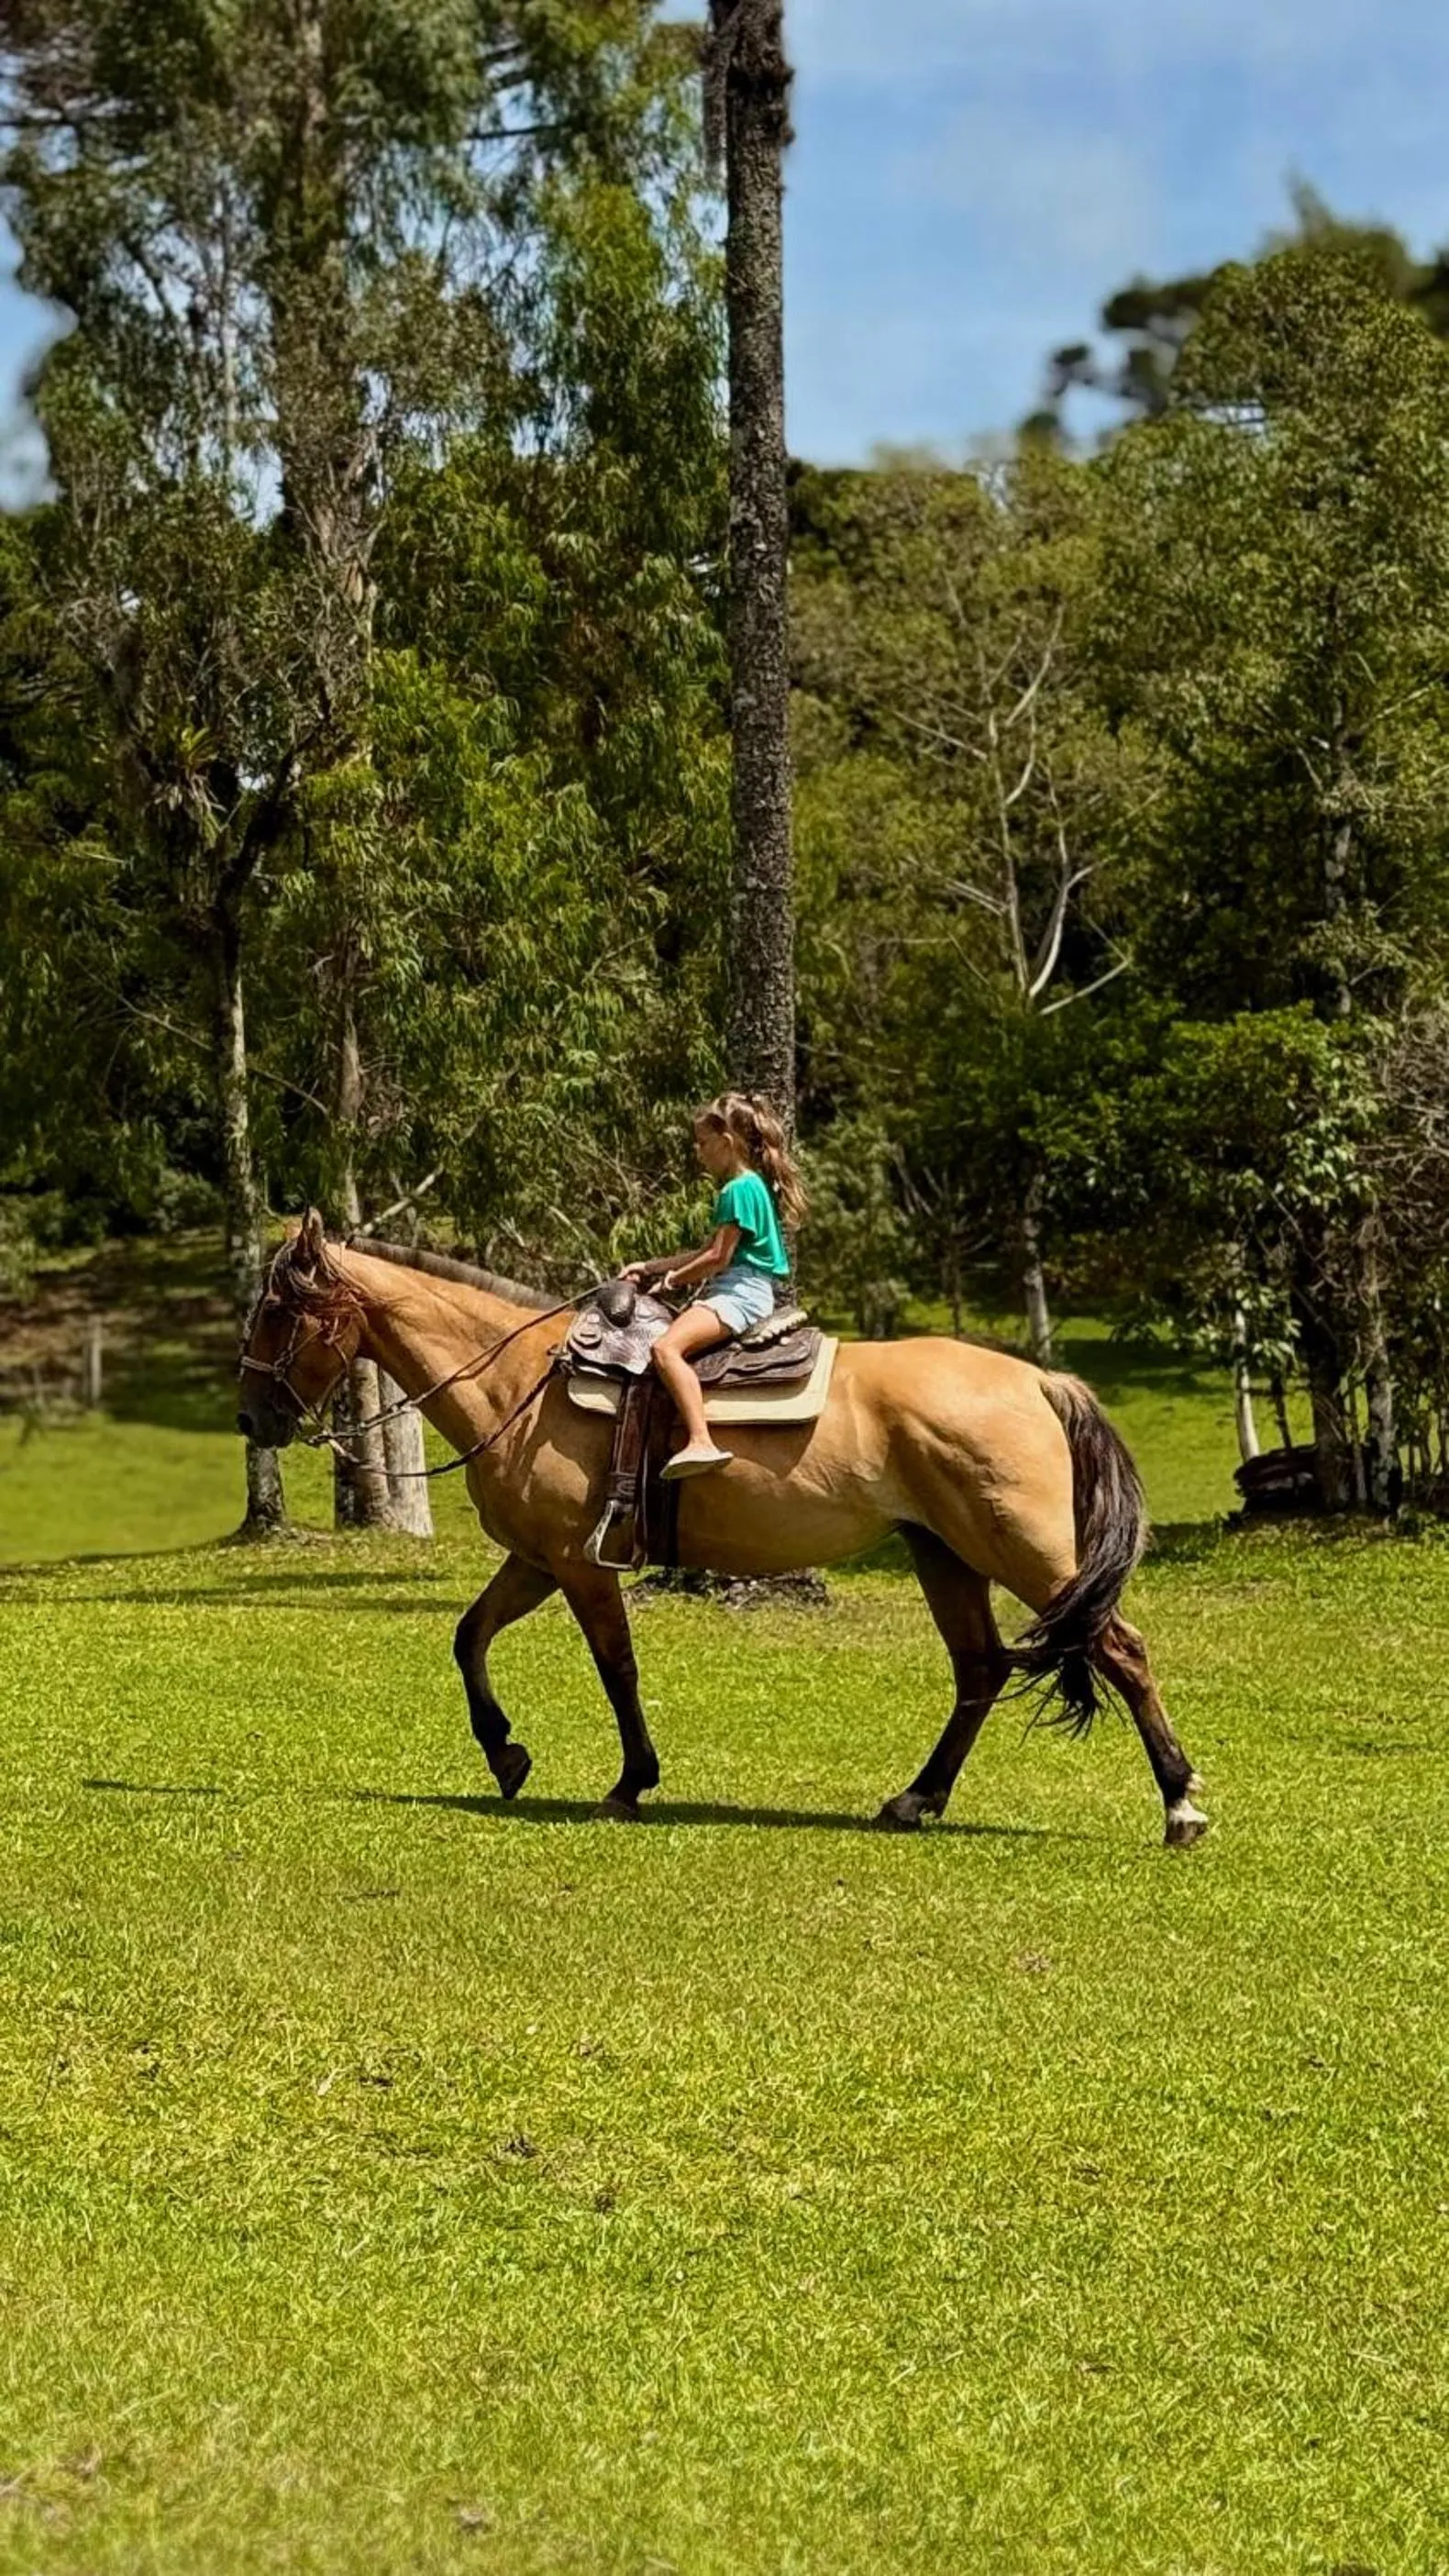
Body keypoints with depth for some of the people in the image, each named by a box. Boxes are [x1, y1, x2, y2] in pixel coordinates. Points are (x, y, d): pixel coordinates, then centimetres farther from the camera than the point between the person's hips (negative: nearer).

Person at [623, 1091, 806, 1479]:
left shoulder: (740, 1189, -12)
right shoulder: (749, 1186, 20)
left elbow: (718, 1258, -16)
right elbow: (710, 1251, 24)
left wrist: (676, 1278, 0)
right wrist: (650, 1268, 23)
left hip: (740, 1293, -12)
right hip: (734, 1291, 12)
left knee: (666, 1348, -30)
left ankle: (701, 1443, -43)